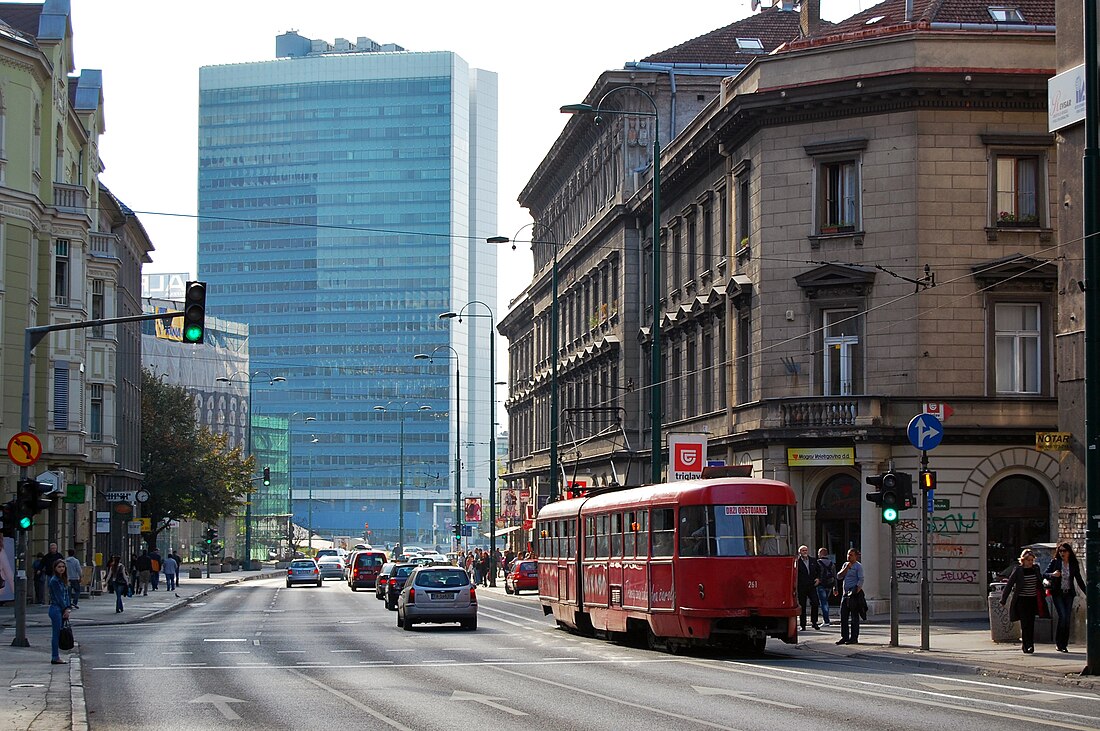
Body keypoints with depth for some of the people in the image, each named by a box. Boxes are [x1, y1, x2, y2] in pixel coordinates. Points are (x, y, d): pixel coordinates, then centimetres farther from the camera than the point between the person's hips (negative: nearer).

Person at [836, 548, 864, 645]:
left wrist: (856, 592, -19)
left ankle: (854, 638, -2)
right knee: (843, 616, 6)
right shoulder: (845, 564, 17)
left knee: (854, 617, -4)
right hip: (845, 593, 7)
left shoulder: (858, 566, -4)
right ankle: (844, 637, 12)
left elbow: (861, 580, -11)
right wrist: (846, 568, -4)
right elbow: (838, 577, 9)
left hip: (854, 594, -7)